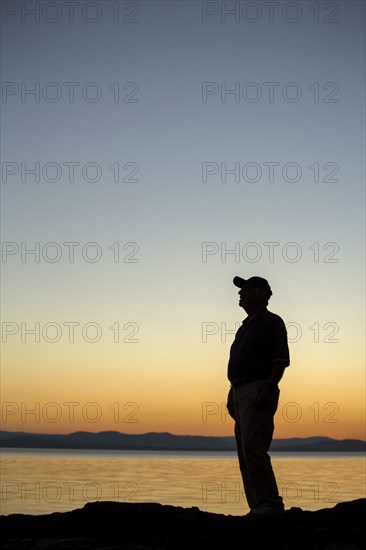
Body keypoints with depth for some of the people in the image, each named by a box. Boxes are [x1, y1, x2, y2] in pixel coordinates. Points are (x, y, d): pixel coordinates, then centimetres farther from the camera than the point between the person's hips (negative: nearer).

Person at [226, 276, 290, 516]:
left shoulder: (272, 322, -3)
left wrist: (268, 390, -22)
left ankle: (271, 503, -14)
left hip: (258, 392, -9)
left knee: (253, 448, -18)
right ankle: (258, 506, 7)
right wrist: (232, 396, 15)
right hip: (240, 393, 9)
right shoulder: (245, 327, 22)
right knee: (245, 452, 5)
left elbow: (281, 360, -11)